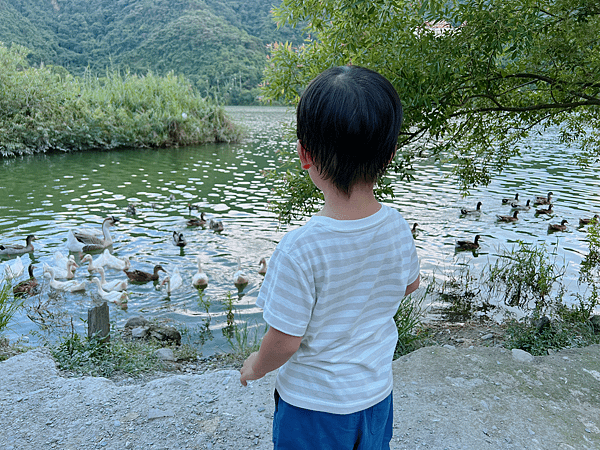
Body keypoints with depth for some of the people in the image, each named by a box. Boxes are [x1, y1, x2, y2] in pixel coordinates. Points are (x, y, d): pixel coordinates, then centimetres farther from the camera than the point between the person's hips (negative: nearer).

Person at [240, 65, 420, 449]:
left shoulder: (300, 249, -33)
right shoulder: (398, 227, -16)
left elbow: (285, 340, -22)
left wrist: (256, 367, -1)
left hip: (314, 406, -4)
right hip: (377, 393, 5)